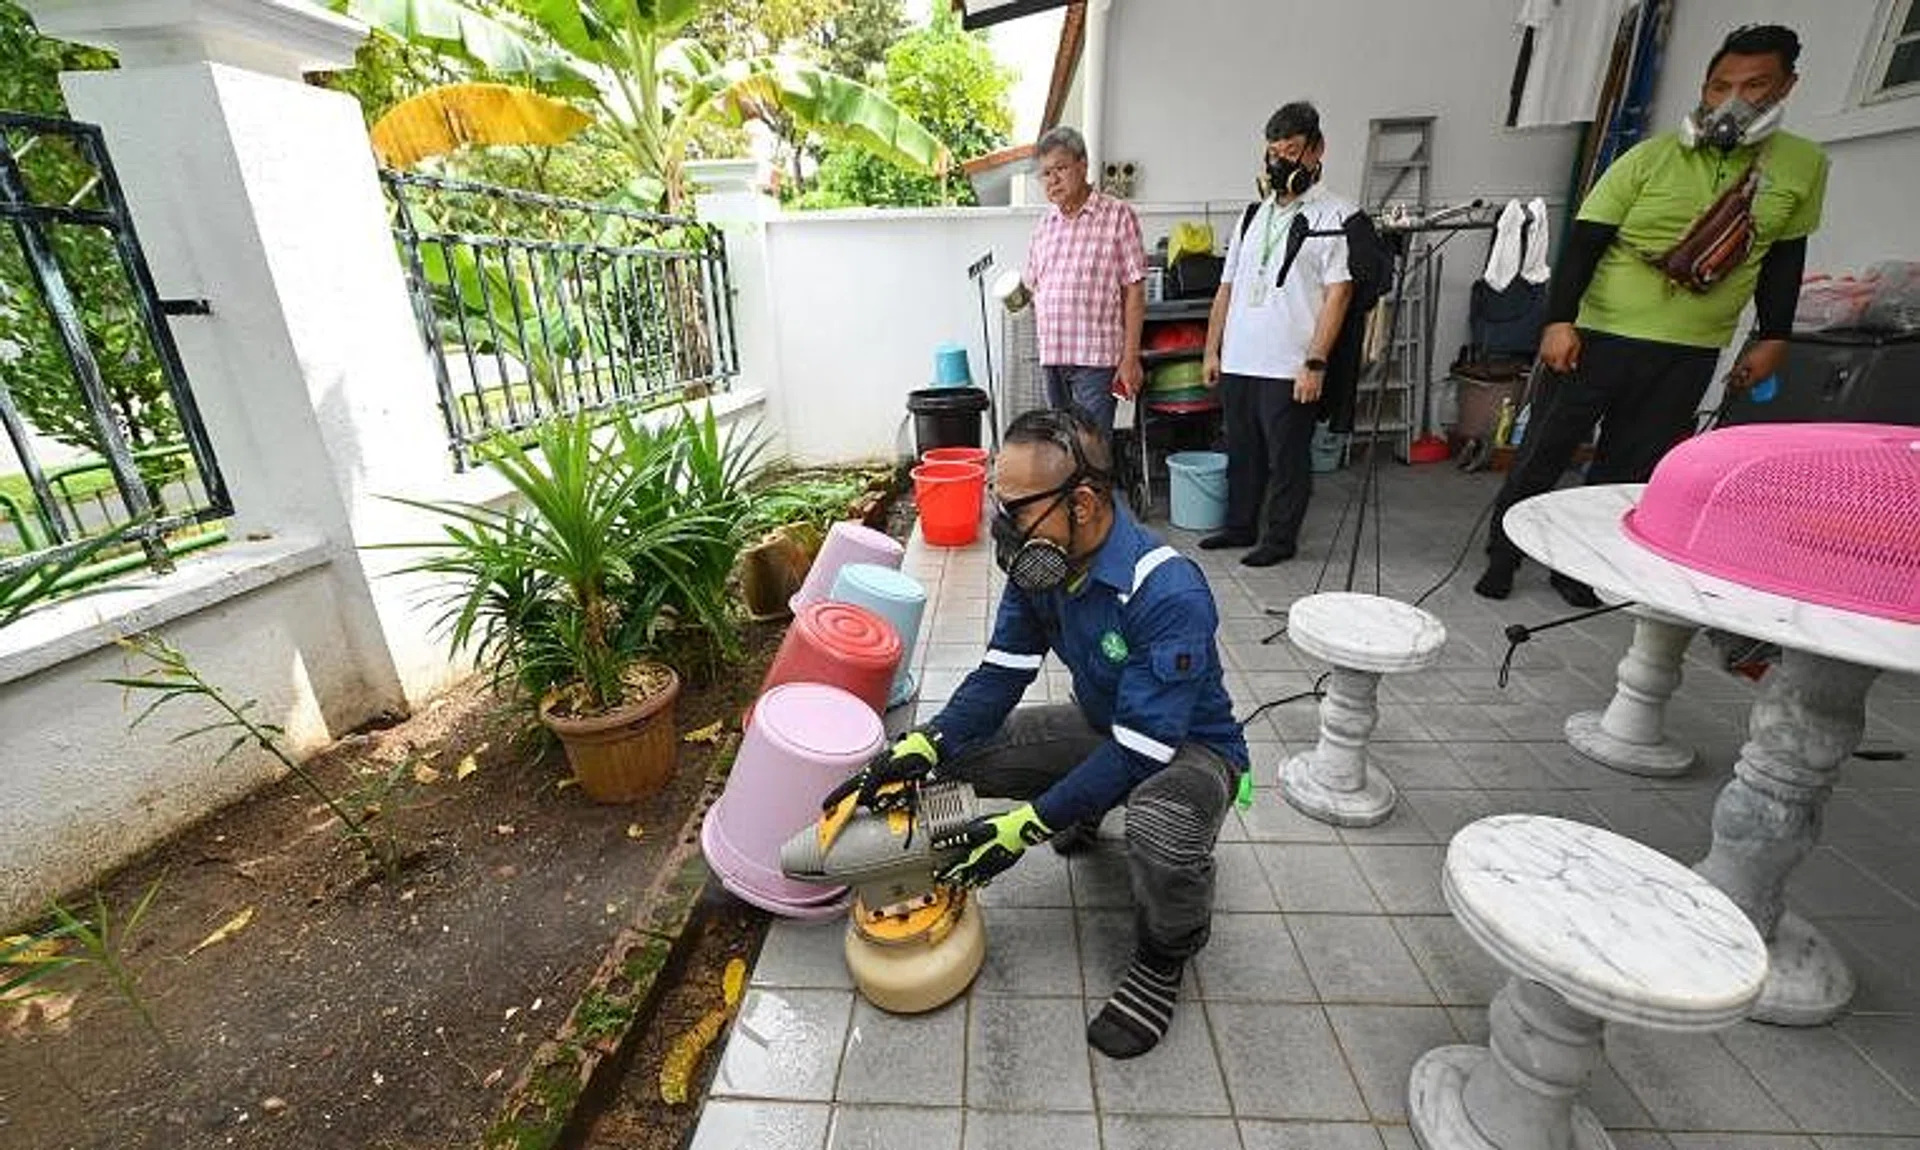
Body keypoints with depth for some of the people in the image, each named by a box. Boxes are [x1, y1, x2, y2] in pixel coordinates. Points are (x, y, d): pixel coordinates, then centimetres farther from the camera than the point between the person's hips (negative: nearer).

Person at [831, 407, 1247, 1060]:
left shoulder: (1170, 594, -35)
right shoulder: (1041, 565, -13)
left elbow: (1142, 749, -33)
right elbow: (1001, 674, -10)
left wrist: (1026, 826, -33)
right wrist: (924, 747, -26)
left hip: (1188, 745, -6)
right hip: (1101, 726, 6)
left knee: (1163, 833, -39)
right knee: (957, 757, -7)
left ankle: (1164, 957, -2)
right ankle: (1087, 811, 20)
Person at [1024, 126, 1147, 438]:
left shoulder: (1117, 215, -1)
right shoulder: (1046, 223, 16)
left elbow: (1134, 291, -5)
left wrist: (1130, 357, -11)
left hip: (1096, 357, -6)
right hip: (1051, 357, 6)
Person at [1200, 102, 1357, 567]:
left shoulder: (1334, 215, -2)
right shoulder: (1254, 215, 17)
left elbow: (1338, 293, -9)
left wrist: (1315, 362, -17)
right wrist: (1212, 350, 11)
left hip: (1289, 368, -6)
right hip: (1237, 363, 6)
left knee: (1287, 458, 3)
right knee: (1241, 452, 14)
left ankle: (1281, 537, 16)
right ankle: (1240, 526, 29)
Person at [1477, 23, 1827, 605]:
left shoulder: (1804, 166, 8)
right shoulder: (1652, 157, -3)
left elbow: (1783, 258, 14)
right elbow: (1584, 241, -8)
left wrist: (1771, 338, 10)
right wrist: (1559, 321, -20)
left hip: (1690, 355, 3)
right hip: (1598, 337, -3)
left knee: (1628, 470, 8)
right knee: (1542, 454, 1)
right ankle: (1501, 556, 14)